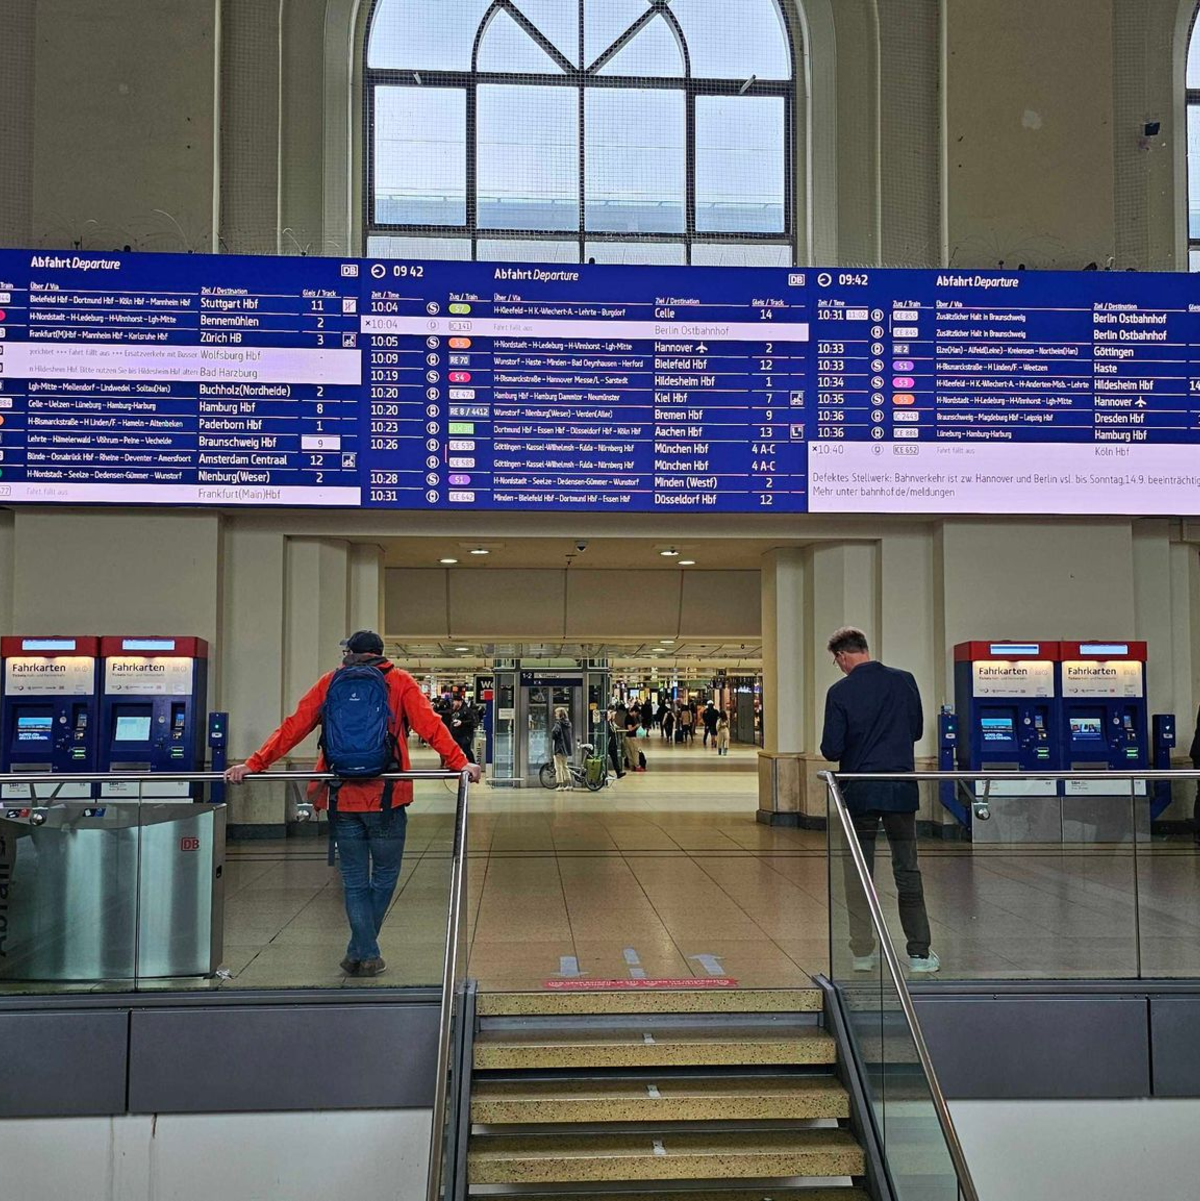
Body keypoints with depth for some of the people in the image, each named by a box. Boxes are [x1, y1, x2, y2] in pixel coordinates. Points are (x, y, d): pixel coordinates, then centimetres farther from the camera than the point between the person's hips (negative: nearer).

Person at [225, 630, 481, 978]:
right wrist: (459, 763, -12)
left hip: (342, 798, 2)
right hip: (386, 796, -1)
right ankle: (360, 952, 17)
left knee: (355, 881, 12)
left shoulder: (329, 683, 7)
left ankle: (365, 953, 8)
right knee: (384, 875, 14)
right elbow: (429, 725, -9)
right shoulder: (400, 682, 3)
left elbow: (293, 728, 3)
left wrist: (254, 765, 5)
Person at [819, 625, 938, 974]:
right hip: (901, 789, 2)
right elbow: (917, 730, 11)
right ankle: (919, 952, 12)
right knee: (907, 872, 11)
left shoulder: (840, 692, -11)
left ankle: (863, 952, 12)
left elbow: (831, 750, -11)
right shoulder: (904, 681, -1)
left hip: (859, 792, -2)